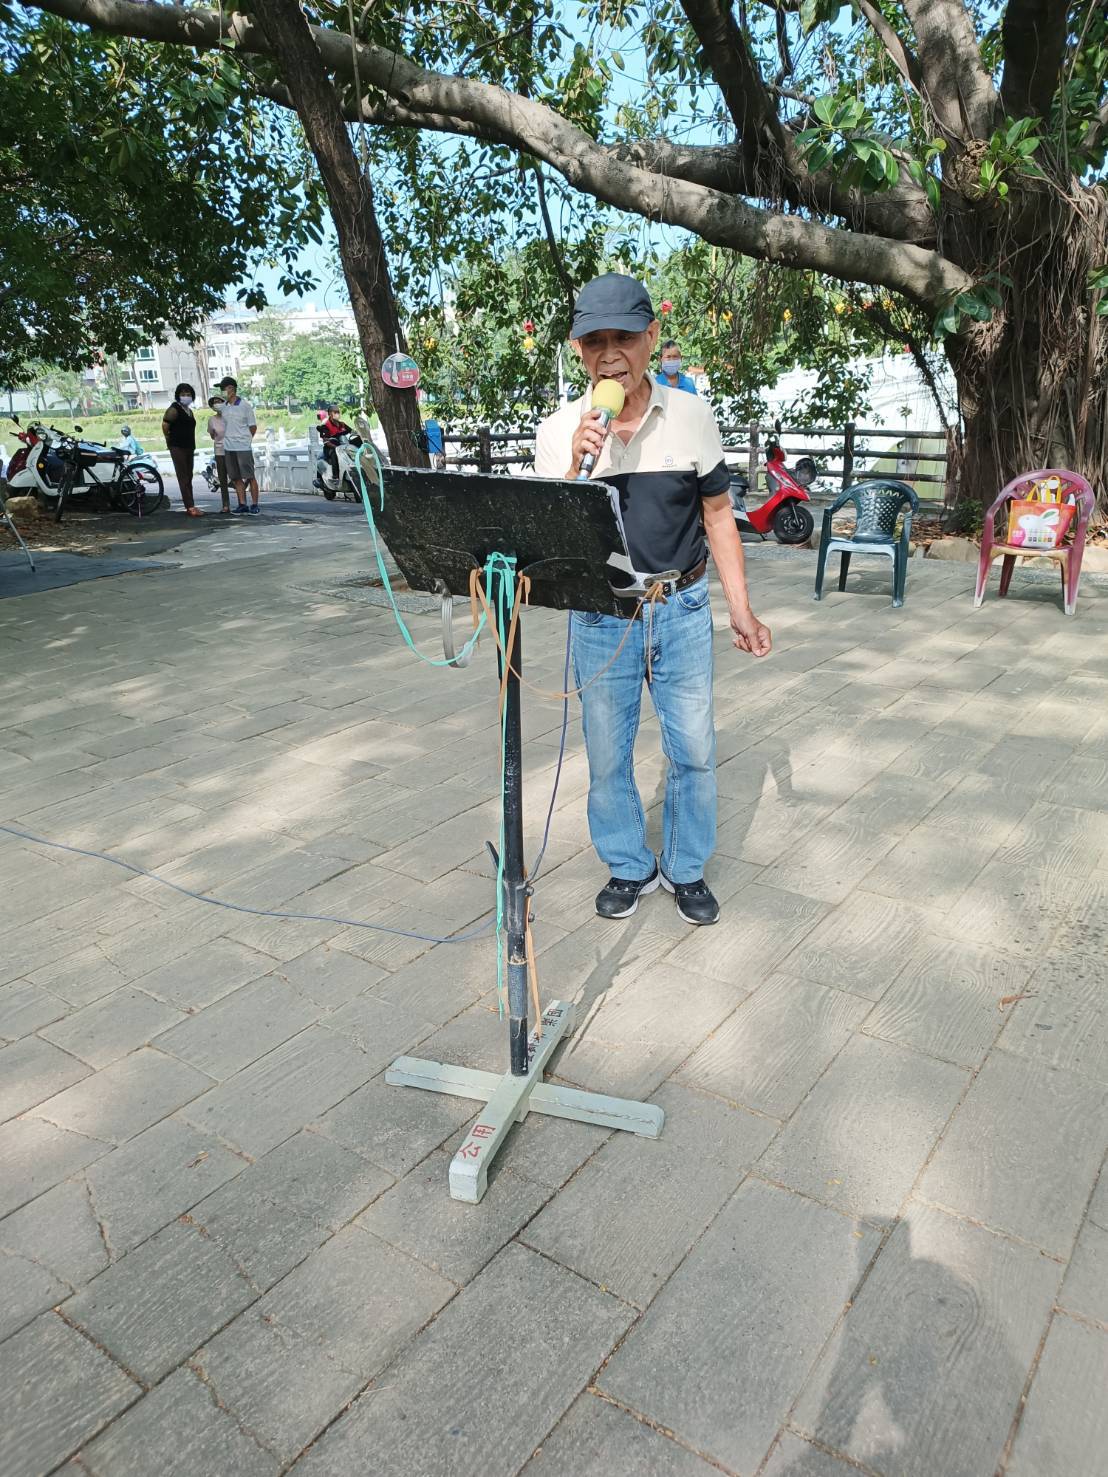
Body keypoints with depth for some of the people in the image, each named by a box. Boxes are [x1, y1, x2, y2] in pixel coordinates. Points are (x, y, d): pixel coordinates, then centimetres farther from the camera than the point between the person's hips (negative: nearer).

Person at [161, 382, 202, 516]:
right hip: (177, 447, -9)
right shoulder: (174, 409, -9)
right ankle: (191, 507, -16)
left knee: (188, 478, 9)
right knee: (183, 478, -10)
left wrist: (192, 445, 15)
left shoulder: (189, 411, 17)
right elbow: (165, 425, -14)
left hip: (189, 447, 9)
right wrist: (169, 439, -1)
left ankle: (189, 507, 13)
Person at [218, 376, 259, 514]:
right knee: (236, 478, 6)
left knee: (250, 477, -3)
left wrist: (244, 440, 6)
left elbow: (253, 427, 0)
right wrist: (227, 439, 12)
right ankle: (242, 504, 10)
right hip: (228, 447, 5)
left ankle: (254, 504, 1)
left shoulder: (245, 405, -5)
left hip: (243, 447, -5)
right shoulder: (223, 406, 9)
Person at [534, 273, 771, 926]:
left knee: (694, 749, 8)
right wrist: (577, 465, -25)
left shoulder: (692, 417, -3)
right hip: (600, 618, 0)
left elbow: (717, 514, 5)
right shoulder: (560, 431, -5)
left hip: (682, 610, 1)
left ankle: (686, 868, 29)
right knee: (608, 756, 10)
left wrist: (742, 609, 2)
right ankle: (628, 868, 31)